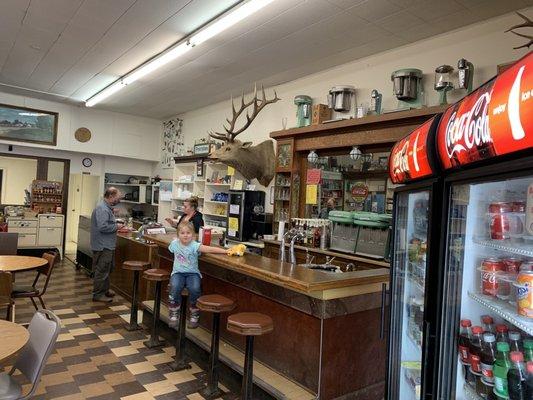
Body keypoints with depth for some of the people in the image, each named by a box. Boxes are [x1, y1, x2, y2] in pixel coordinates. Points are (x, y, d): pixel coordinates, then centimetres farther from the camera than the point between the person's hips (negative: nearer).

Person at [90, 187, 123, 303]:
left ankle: (105, 290, 35)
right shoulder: (102, 209, -21)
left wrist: (116, 225, 9)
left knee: (107, 268, 22)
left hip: (107, 245, 11)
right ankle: (98, 294, 8)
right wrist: (116, 227, -17)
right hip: (102, 246, -11)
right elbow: (102, 226, -30)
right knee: (102, 270, -2)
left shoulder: (107, 207, 13)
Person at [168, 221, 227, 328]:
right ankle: (174, 314, -7)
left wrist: (226, 251, -39)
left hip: (192, 273, -2)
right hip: (178, 272, 2)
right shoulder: (174, 243, 0)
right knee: (175, 287, -29)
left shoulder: (194, 246, -14)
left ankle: (194, 316, -8)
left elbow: (210, 249, -28)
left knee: (195, 289, -31)